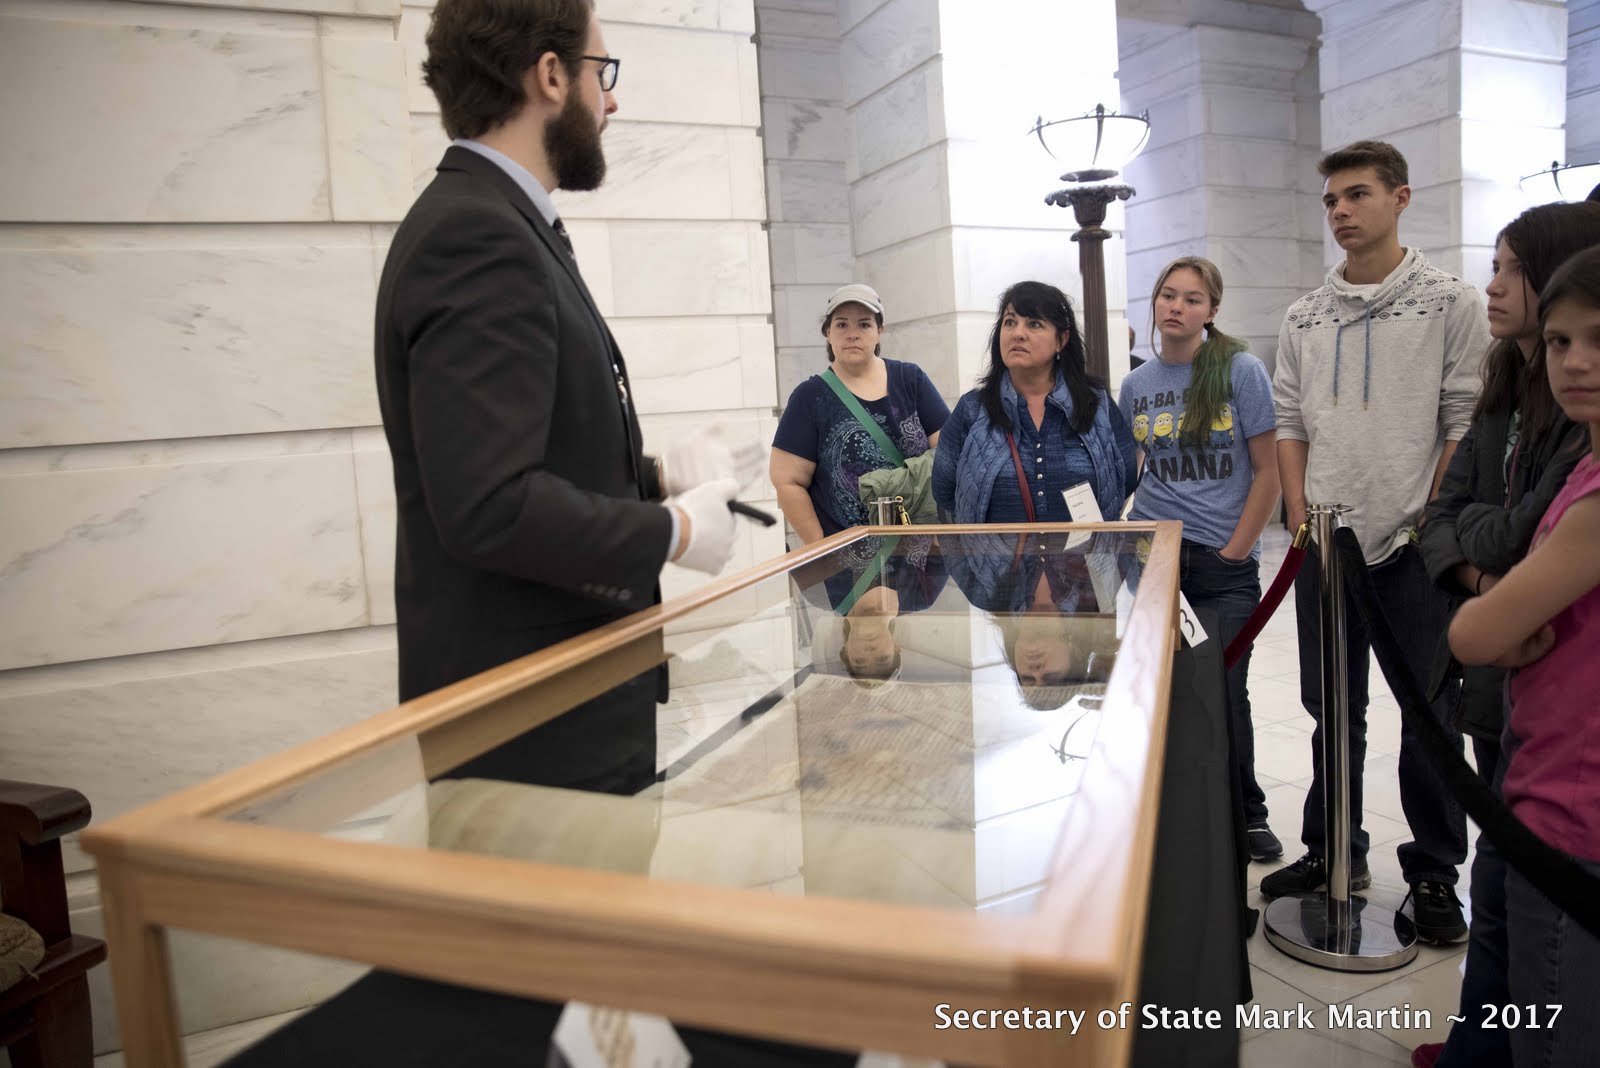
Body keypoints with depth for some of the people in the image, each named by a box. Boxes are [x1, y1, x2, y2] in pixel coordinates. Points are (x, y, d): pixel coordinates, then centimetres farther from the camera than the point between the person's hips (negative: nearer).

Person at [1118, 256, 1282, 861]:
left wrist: (1232, 553, -7)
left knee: (1225, 692, 0)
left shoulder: (1241, 371, -2)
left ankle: (1247, 813, 23)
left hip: (1225, 563, -2)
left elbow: (1266, 474, -2)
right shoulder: (1136, 385, 8)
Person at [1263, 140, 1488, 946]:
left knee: (1428, 712, 4)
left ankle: (1433, 872, 20)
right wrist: (1299, 518, 1)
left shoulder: (1448, 302, 1)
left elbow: (1467, 422, -3)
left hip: (1414, 546, -3)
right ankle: (1335, 853, 27)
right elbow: (1289, 423, 11)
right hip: (1325, 545, 4)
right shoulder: (1304, 318, 11)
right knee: (1332, 707, 12)